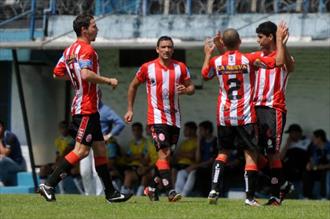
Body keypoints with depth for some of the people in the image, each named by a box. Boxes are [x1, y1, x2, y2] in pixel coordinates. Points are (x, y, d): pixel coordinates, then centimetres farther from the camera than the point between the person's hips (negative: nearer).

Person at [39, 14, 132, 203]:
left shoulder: (70, 50, 14)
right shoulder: (86, 49, -14)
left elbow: (57, 73, 18)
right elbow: (86, 74, -28)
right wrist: (108, 80, -17)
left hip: (89, 109, 10)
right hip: (87, 108, -10)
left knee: (100, 150, 11)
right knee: (81, 150, -11)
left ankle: (111, 193, 14)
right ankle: (49, 185, -12)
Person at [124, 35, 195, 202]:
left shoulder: (180, 68, 5)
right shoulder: (148, 68, -2)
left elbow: (191, 87, 11)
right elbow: (133, 86, 11)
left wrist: (185, 90, -13)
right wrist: (130, 109, 9)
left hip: (174, 118, 4)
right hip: (157, 117, -4)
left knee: (164, 154, 10)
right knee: (165, 153, -17)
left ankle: (151, 187, 27)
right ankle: (170, 191, -22)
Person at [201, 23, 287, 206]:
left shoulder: (216, 61, 0)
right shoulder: (249, 59, -9)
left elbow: (205, 75, 22)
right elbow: (279, 61, -10)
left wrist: (207, 54, 35)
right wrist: (280, 39, 0)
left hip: (224, 116, 3)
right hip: (245, 116, -3)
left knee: (223, 152, 17)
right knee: (250, 153, 2)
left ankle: (214, 189, 1)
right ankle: (250, 197, -1)